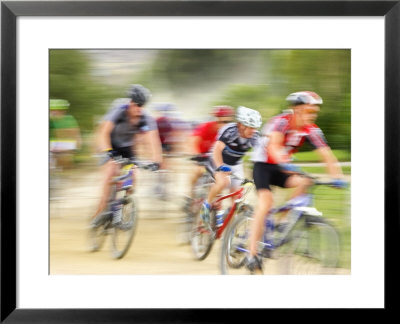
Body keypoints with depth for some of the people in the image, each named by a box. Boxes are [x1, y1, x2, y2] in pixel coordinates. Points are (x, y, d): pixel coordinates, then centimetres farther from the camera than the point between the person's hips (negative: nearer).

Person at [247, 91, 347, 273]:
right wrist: (285, 163, -59)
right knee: (265, 202, -24)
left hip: (281, 168, 6)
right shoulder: (281, 121, -24)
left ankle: (284, 220, -8)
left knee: (305, 182, -22)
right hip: (263, 165, -6)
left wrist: (337, 176, -30)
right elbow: (274, 145, -41)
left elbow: (326, 154, -14)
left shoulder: (311, 130, -8)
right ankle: (252, 255, -24)